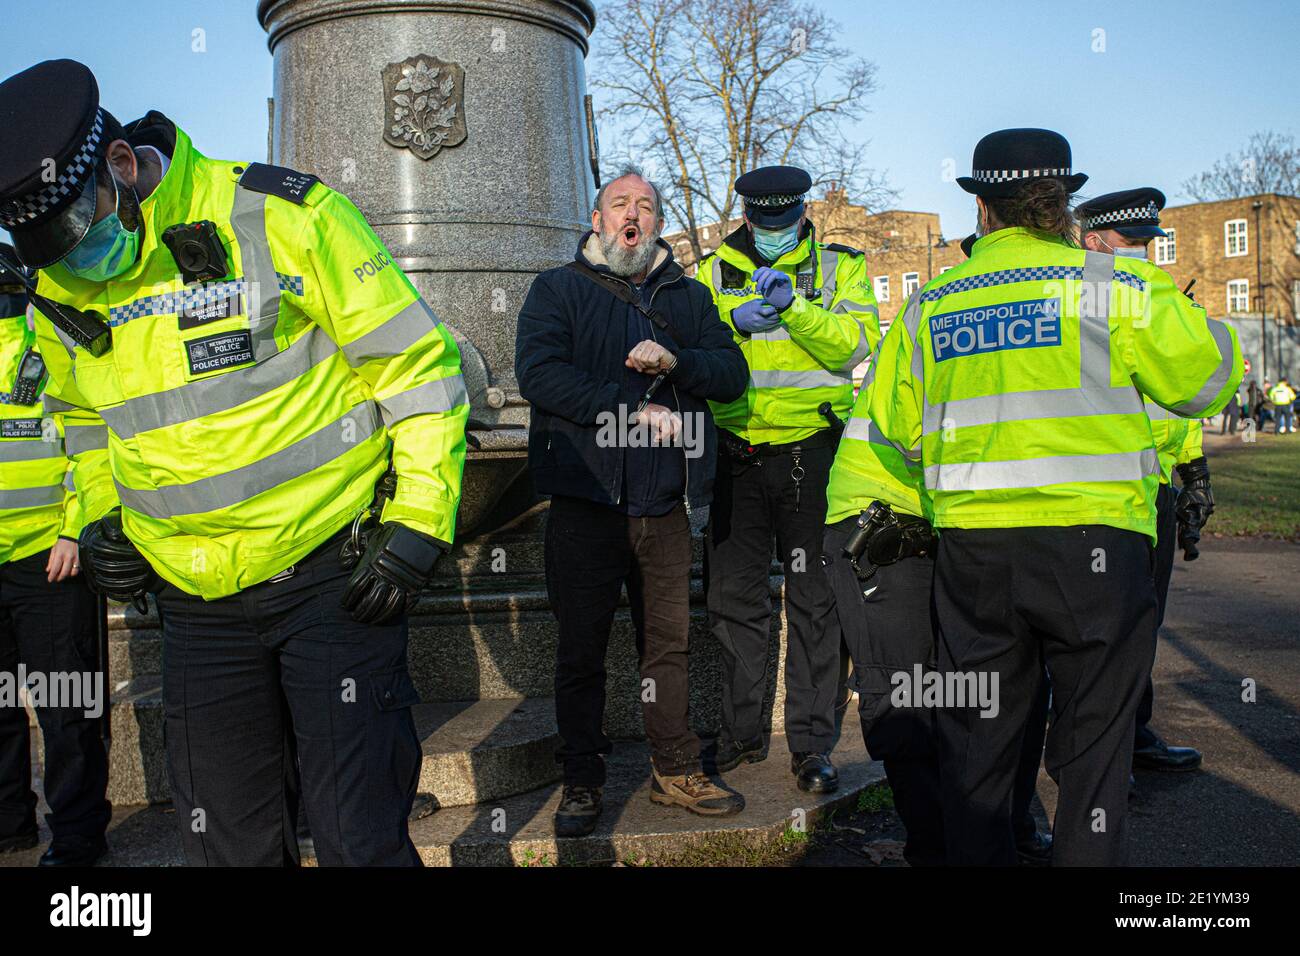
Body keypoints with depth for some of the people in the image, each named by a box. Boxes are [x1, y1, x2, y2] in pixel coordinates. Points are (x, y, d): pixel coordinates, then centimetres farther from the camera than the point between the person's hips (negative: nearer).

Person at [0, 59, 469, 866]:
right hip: (198, 605, 5)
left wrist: (418, 524, -13)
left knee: (359, 837, -3)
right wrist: (96, 519, 8)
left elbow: (420, 362, -9)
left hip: (332, 577, -5)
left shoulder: (282, 216, -12)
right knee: (230, 844, 13)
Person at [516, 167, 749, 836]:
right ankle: (582, 780, 17)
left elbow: (733, 372, 6)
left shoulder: (687, 297, 16)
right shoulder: (558, 290, 5)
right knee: (581, 649, 4)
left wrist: (674, 361, -14)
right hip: (585, 499, -3)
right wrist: (633, 412, -14)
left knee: (668, 641, 9)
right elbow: (537, 373, -11)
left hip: (665, 504, 3)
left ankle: (676, 773, 21)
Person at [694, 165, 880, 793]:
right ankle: (742, 731, 23)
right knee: (735, 598, 9)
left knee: (814, 602, 2)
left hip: (811, 452, -2)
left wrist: (795, 306, -21)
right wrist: (735, 322, -17)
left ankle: (811, 743, 12)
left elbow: (855, 345, -10)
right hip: (737, 453, 3)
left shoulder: (838, 268, 5)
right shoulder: (714, 273, 11)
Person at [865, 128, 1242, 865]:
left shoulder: (929, 306, 7)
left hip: (972, 542, 3)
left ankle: (975, 855, 24)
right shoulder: (1116, 285, -4)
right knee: (1094, 735, 7)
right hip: (1092, 535, -3)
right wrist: (1198, 322, 20)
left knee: (977, 732, 14)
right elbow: (1206, 378, 1)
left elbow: (896, 424, 12)